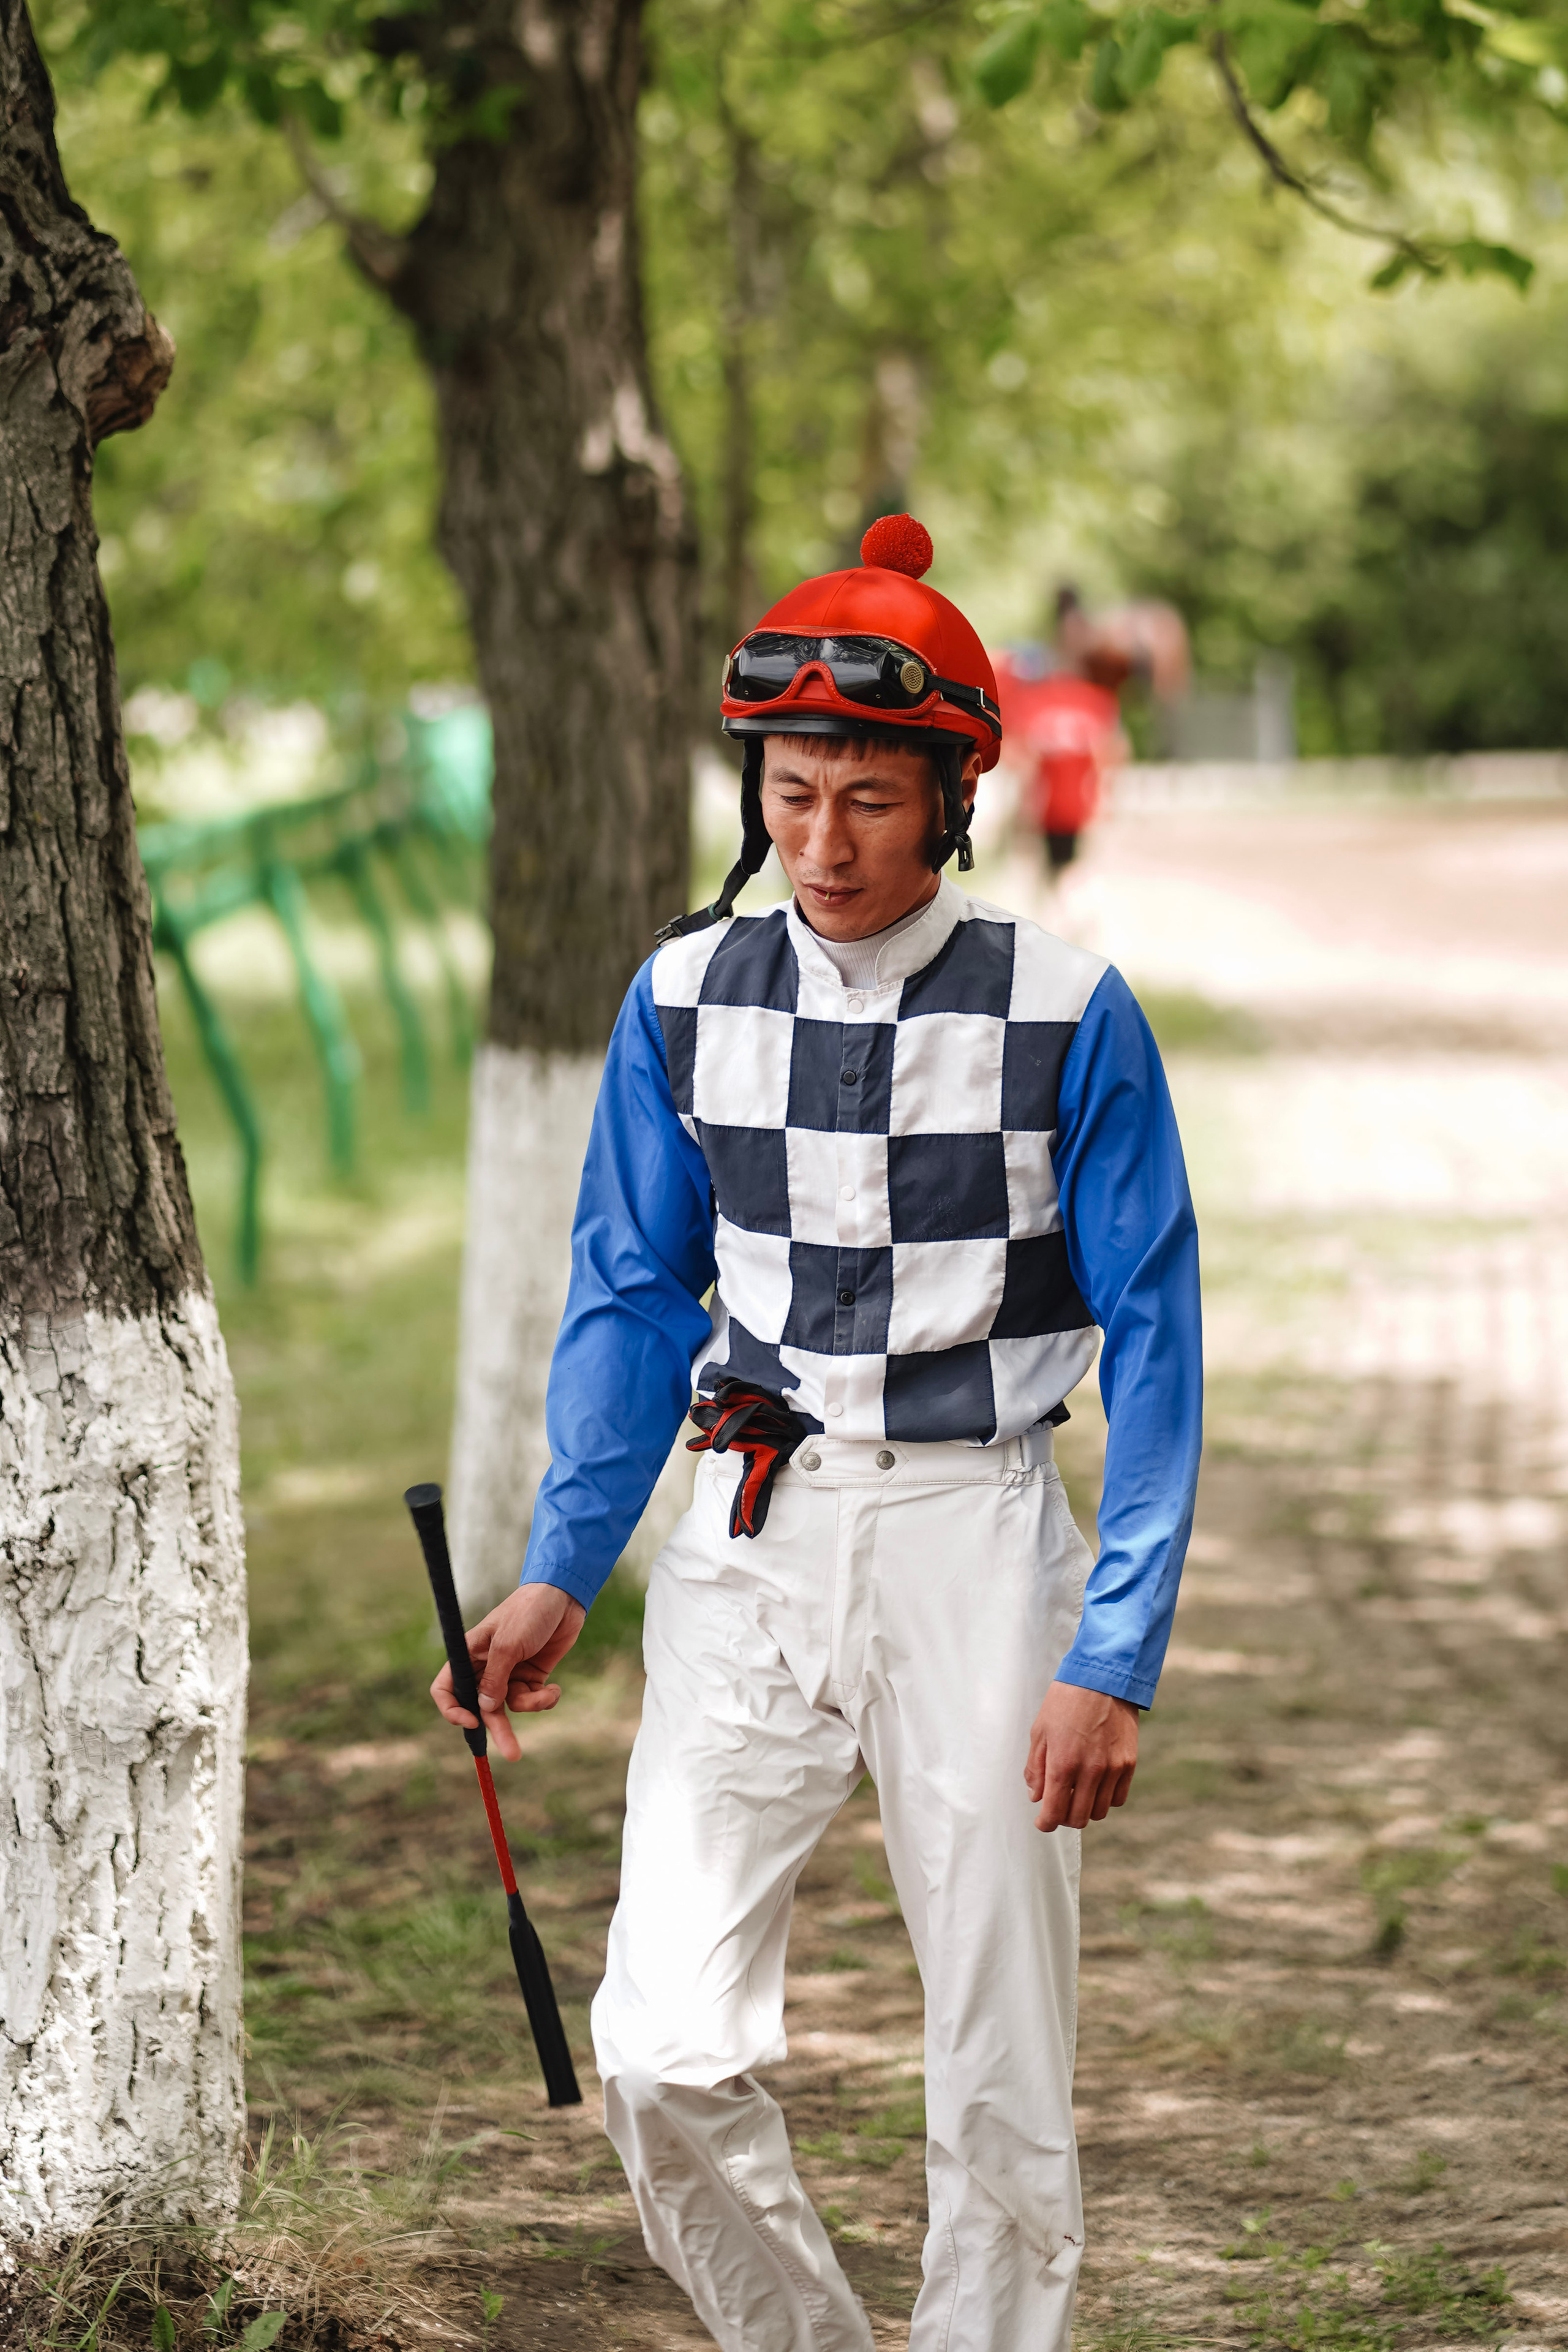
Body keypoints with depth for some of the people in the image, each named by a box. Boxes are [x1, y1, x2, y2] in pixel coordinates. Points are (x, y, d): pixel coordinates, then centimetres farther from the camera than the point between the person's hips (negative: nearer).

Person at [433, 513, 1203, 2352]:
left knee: (999, 2088, 2)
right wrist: (560, 1576, -1)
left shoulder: (1064, 1013, -5)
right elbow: (634, 1300, 11)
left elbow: (1150, 1340, -4)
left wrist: (1118, 1656, -11)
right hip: (746, 1538, 2)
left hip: (972, 1538, -2)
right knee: (665, 2060, -9)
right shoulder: (686, 1000, 4)